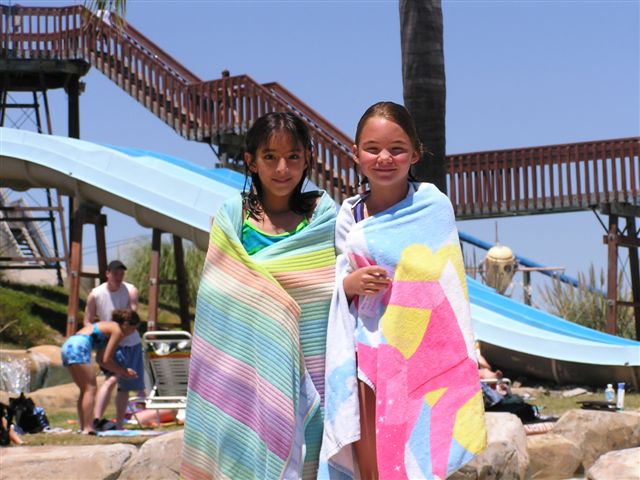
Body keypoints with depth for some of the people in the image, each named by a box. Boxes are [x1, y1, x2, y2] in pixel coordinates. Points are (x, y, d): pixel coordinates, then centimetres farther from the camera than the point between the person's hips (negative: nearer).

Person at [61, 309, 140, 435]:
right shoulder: (117, 330, 0)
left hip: (67, 346, 10)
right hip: (79, 347, -10)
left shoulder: (109, 327, 27)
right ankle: (87, 428, -14)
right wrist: (123, 371, 10)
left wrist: (120, 372, 23)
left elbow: (100, 359, 27)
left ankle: (84, 427, 14)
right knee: (90, 388, -7)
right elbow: (106, 360, -4)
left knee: (85, 390, 15)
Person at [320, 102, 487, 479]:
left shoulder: (434, 207, -3)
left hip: (418, 353, -3)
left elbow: (446, 285, -2)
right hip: (366, 352, 3)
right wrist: (350, 284, -9)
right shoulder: (348, 217, 7)